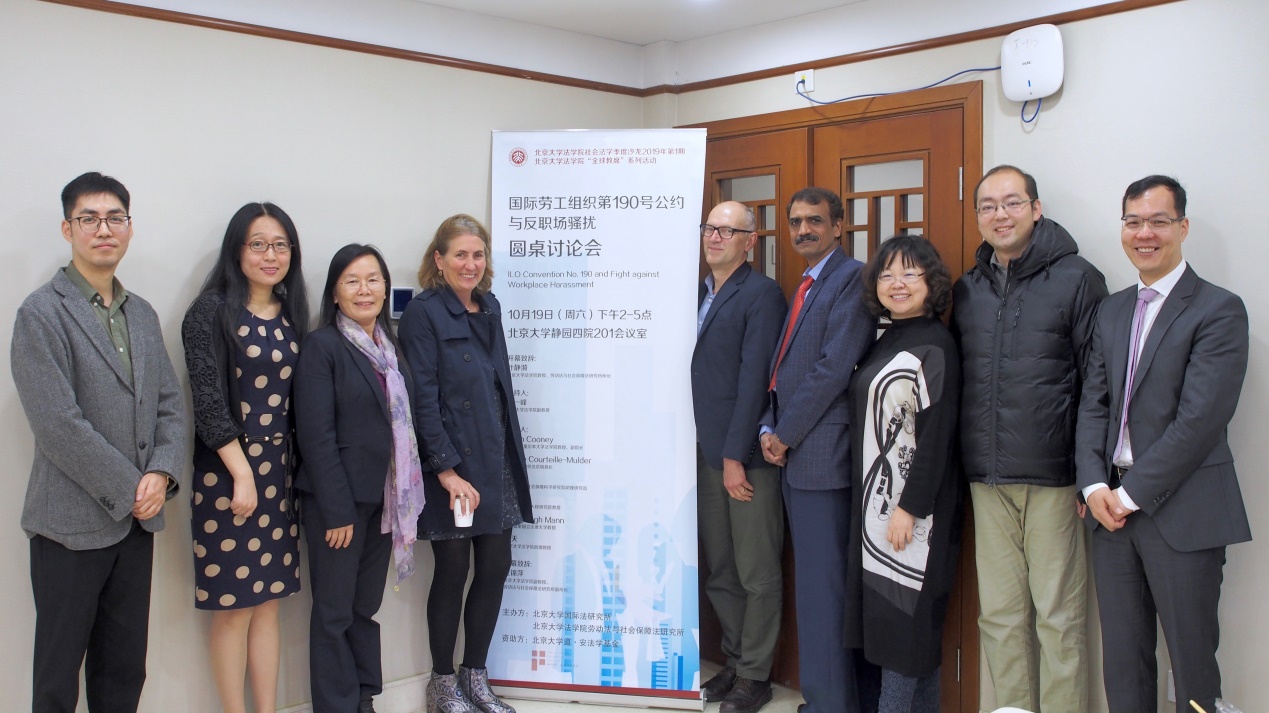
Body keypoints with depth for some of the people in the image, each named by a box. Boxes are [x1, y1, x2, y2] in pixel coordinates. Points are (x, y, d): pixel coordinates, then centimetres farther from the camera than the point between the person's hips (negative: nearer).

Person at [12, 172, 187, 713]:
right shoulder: (41, 314, -9)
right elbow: (57, 424, -16)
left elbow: (170, 403, 10)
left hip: (137, 517, 6)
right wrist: (129, 488, -14)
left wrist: (161, 472, -7)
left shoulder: (143, 315, 12)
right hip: (73, 521, -6)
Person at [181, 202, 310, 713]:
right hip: (226, 473, -5)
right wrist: (242, 473, -16)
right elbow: (208, 400, -13)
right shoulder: (213, 311, -8)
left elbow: (295, 398, 11)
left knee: (268, 601, 11)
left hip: (279, 473, 6)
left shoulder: (290, 315, 10)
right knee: (234, 606, 2)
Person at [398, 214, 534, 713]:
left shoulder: (489, 308, 12)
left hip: (495, 461, 6)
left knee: (496, 566, 8)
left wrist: (509, 458, 13)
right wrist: (448, 470, -18)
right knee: (453, 569, 2)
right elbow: (423, 399, -13)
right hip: (450, 463, -6)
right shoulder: (424, 312, -8)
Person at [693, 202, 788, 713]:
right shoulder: (700, 295, 15)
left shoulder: (762, 294, -8)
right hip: (707, 453, 7)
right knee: (720, 571, 15)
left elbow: (753, 377, -14)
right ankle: (735, 661, 28)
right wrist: (707, 448, 8)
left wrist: (736, 454, -16)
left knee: (758, 575, 3)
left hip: (747, 455, -7)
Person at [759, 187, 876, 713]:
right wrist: (770, 429, 4)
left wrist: (785, 434, -11)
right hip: (793, 455, 9)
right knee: (811, 585, 14)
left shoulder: (852, 278, -9)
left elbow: (835, 368, -17)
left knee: (823, 589, -5)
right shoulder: (805, 287, 20)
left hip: (823, 454, -9)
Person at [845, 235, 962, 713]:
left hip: (913, 502, -9)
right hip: (875, 497, 9)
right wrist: (871, 500, 12)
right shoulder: (886, 342, 13)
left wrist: (909, 507, -18)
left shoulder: (935, 345, -12)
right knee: (883, 609, 12)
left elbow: (936, 434, -16)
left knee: (904, 612, -3)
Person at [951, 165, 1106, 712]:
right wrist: (963, 463, 11)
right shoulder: (967, 290, 12)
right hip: (987, 479, 5)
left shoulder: (1076, 278, -2)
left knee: (1059, 616, 1)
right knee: (999, 615, 10)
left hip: (1053, 479, -4)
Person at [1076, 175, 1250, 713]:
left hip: (1182, 509, -5)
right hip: (1113, 506, 6)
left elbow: (1200, 417, -15)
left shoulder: (1219, 310, -6)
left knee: (1191, 665, 3)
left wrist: (1133, 493, -14)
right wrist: (1094, 484, -4)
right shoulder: (1113, 310, 14)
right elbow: (1094, 402, 10)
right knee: (1122, 658, 12)